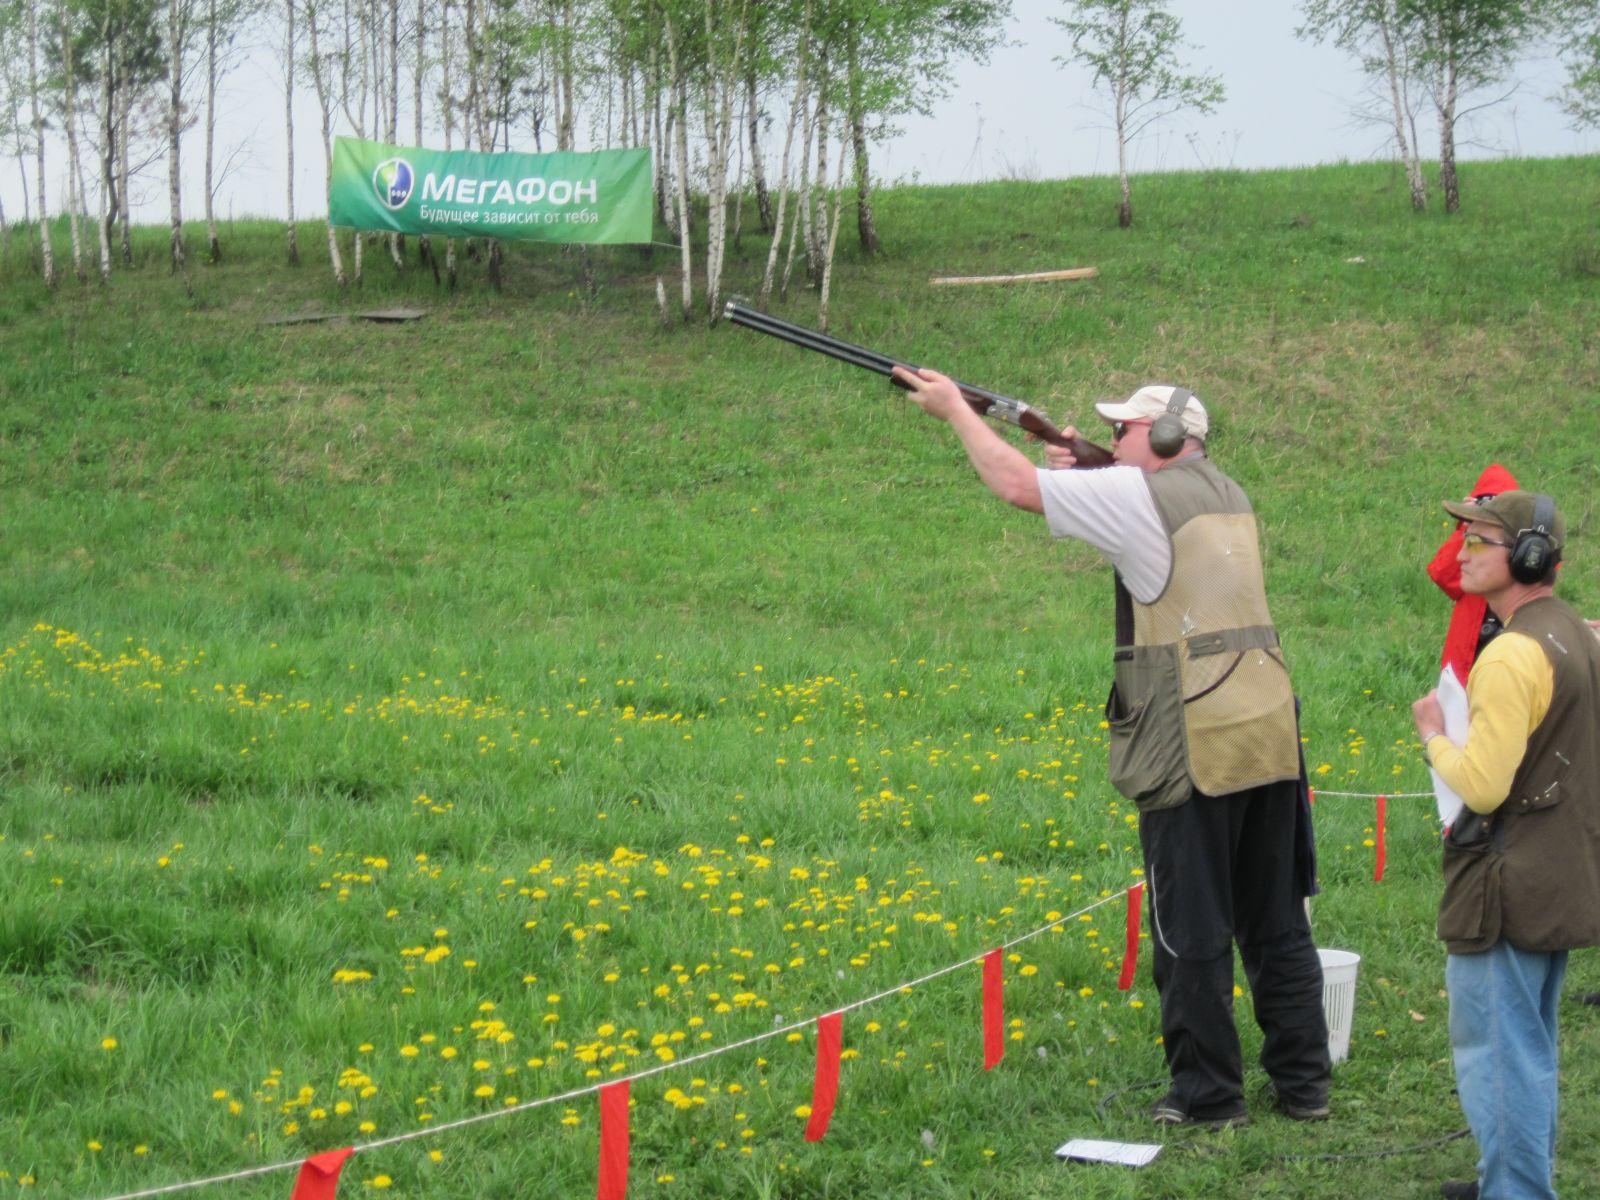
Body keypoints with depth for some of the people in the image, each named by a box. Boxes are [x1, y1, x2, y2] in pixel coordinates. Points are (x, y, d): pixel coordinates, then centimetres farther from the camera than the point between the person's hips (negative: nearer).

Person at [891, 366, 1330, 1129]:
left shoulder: (1143, 496, -7)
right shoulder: (1223, 495, 17)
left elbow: (1015, 484, -6)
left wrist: (955, 408, 6)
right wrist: (1082, 472, 14)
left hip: (1195, 747, -8)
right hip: (1270, 739, 8)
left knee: (1191, 931, 2)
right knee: (1276, 923, 14)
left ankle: (1207, 1095, 8)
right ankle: (1304, 1083, 20)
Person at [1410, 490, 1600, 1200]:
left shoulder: (1514, 654, -21)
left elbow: (1483, 786, -24)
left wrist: (1433, 737, -8)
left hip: (1508, 891, -10)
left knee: (1494, 1048, -2)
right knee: (1531, 1045, 21)